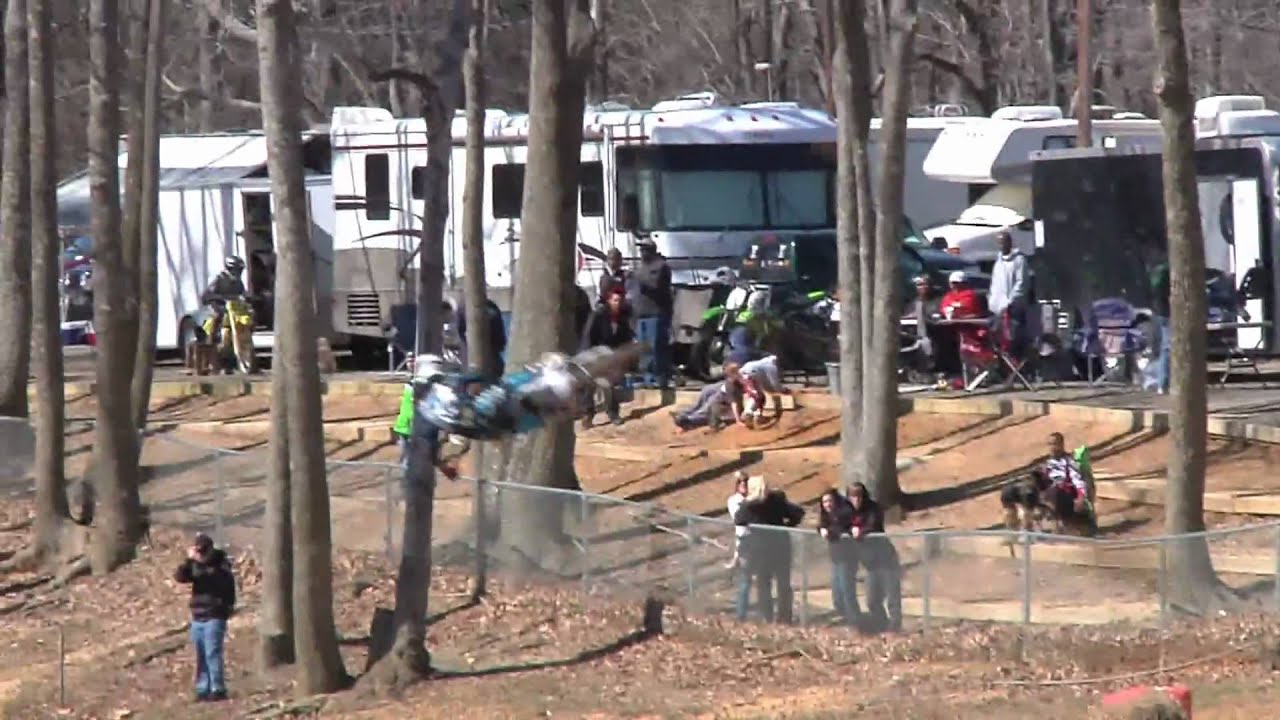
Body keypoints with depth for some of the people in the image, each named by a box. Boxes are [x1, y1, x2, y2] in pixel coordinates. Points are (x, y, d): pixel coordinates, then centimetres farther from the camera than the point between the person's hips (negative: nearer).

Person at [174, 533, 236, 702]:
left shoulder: (221, 566, -6)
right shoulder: (195, 566, 9)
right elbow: (180, 577, -4)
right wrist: (189, 560, -14)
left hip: (214, 617, -6)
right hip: (197, 618, 6)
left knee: (212, 653, -11)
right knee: (201, 656, 9)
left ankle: (218, 689, -8)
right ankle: (202, 689, 14)